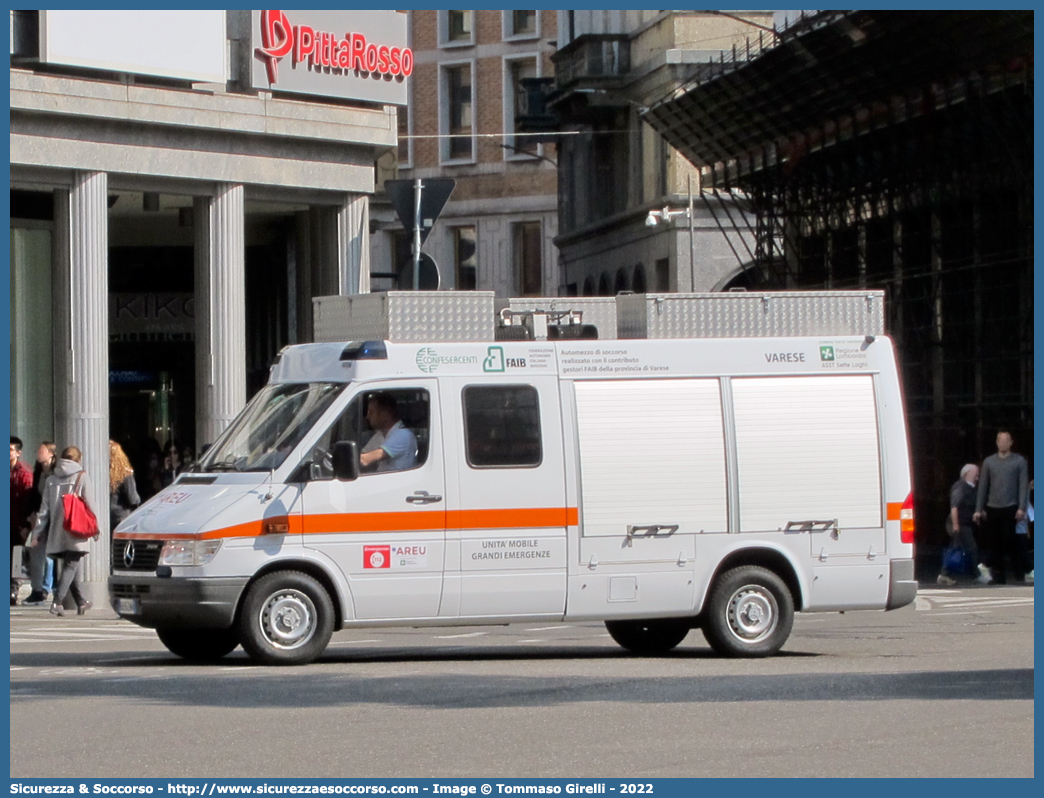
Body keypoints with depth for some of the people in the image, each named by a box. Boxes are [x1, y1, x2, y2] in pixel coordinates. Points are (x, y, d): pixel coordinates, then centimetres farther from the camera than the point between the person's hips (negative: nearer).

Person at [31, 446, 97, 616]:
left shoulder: (51, 479, 9)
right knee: (71, 567, -5)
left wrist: (38, 532, 7)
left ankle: (81, 602, 25)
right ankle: (57, 602, -19)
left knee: (71, 565, 16)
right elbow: (89, 504, -4)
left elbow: (45, 508, 7)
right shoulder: (82, 476, -2)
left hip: (56, 533, 5)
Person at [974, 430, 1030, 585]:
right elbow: (982, 486, 12)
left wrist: (1022, 508, -12)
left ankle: (1019, 575, 0)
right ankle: (998, 577, 9)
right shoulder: (989, 461, 12)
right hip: (992, 508, 3)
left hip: (1010, 508, -3)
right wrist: (978, 509, 6)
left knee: (1010, 543, -8)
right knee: (994, 545, 3)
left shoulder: (1019, 461, 3)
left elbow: (1024, 485, -2)